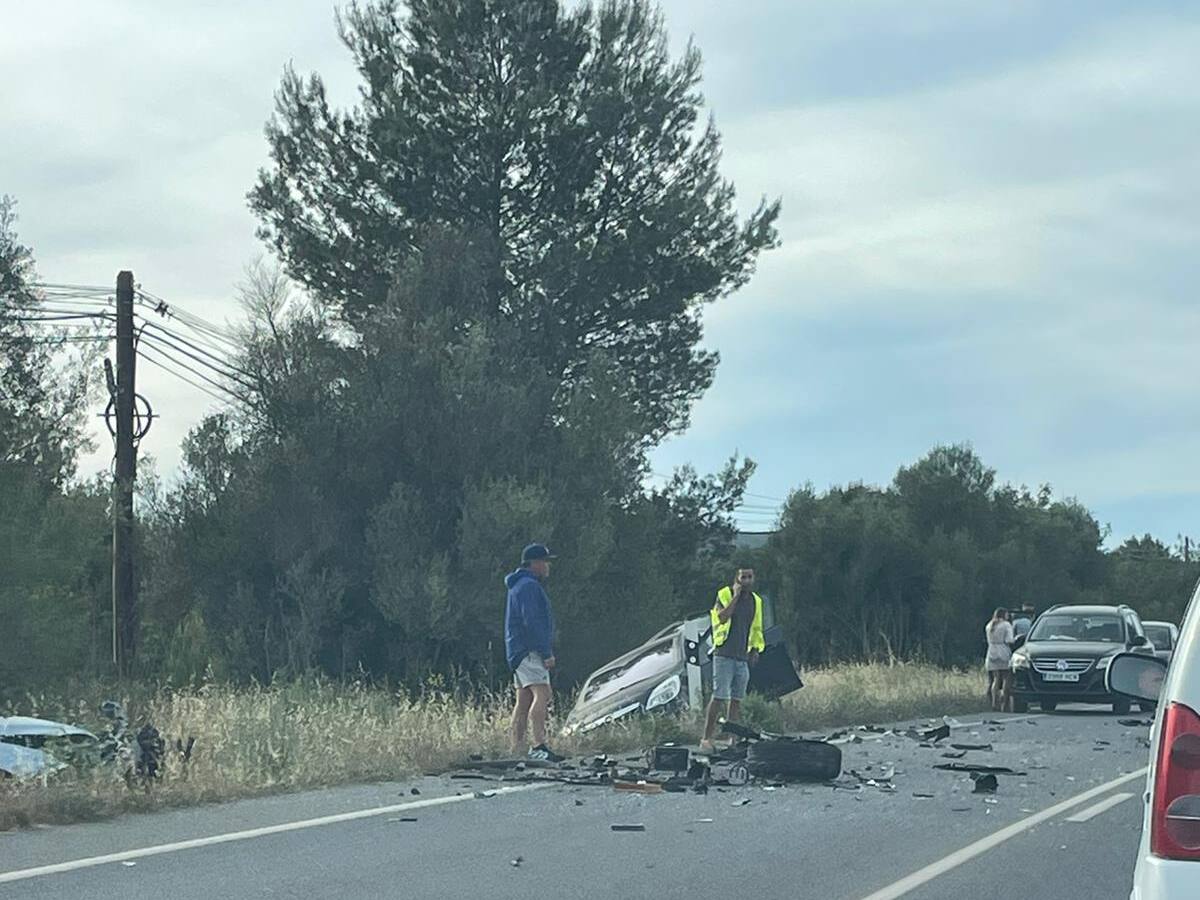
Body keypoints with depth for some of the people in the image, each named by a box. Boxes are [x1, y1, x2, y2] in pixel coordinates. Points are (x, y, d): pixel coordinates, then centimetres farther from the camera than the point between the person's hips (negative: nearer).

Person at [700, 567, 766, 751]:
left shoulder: (756, 601, 15)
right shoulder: (725, 594, -3)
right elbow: (722, 617, -20)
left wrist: (756, 648, 10)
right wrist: (736, 596, -17)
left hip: (743, 656, 6)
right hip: (724, 654, -6)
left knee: (737, 698, 6)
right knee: (719, 697, -13)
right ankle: (707, 738, -12)